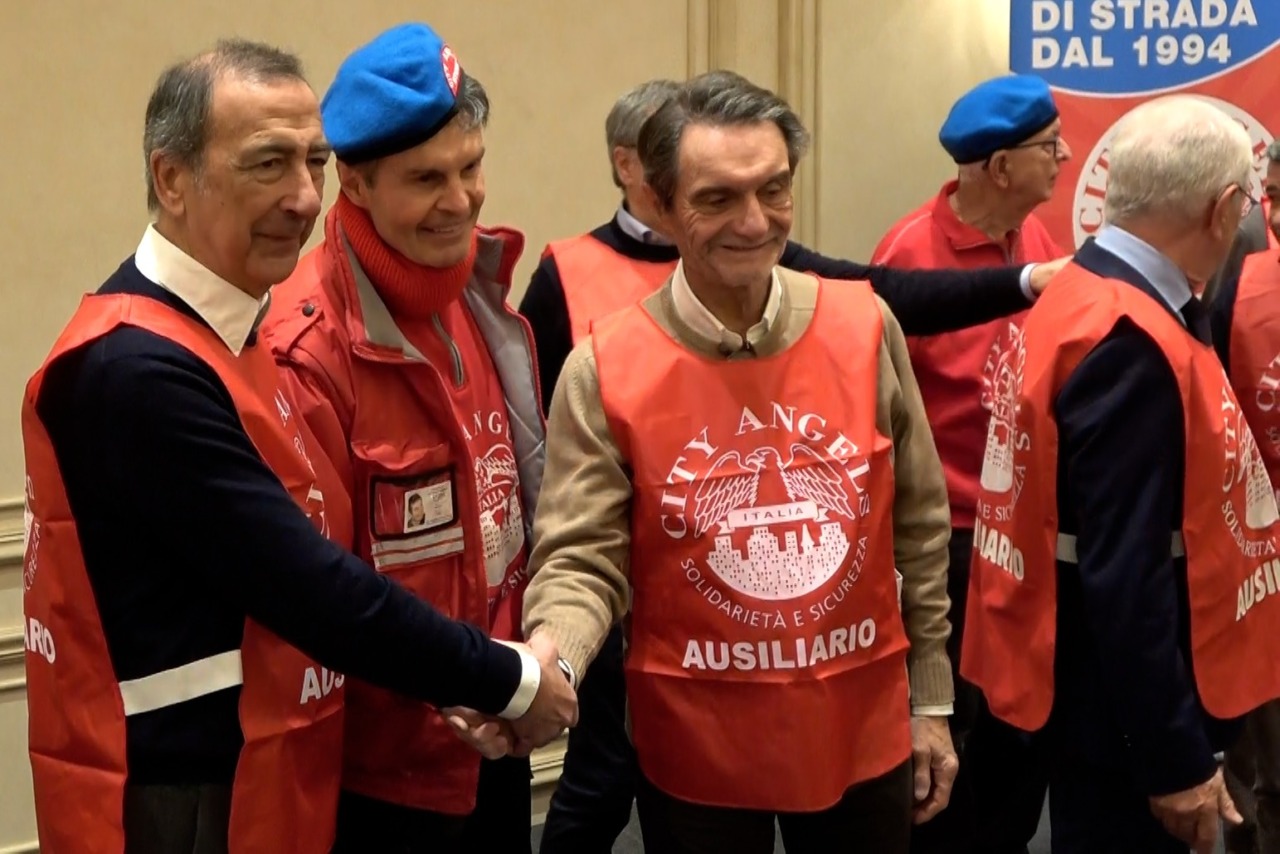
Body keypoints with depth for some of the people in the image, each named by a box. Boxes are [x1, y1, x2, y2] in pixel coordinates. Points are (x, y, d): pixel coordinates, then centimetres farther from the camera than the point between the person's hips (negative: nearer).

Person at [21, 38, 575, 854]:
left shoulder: (223, 334, 8)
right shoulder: (138, 369, -22)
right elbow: (304, 584, -24)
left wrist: (460, 683, -1)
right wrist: (509, 682, -14)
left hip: (263, 782, 9)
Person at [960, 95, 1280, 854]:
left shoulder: (1092, 296, 6)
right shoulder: (1131, 342, -25)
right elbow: (1125, 573, -27)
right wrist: (1176, 758, -23)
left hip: (1114, 687, 10)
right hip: (1126, 705, -10)